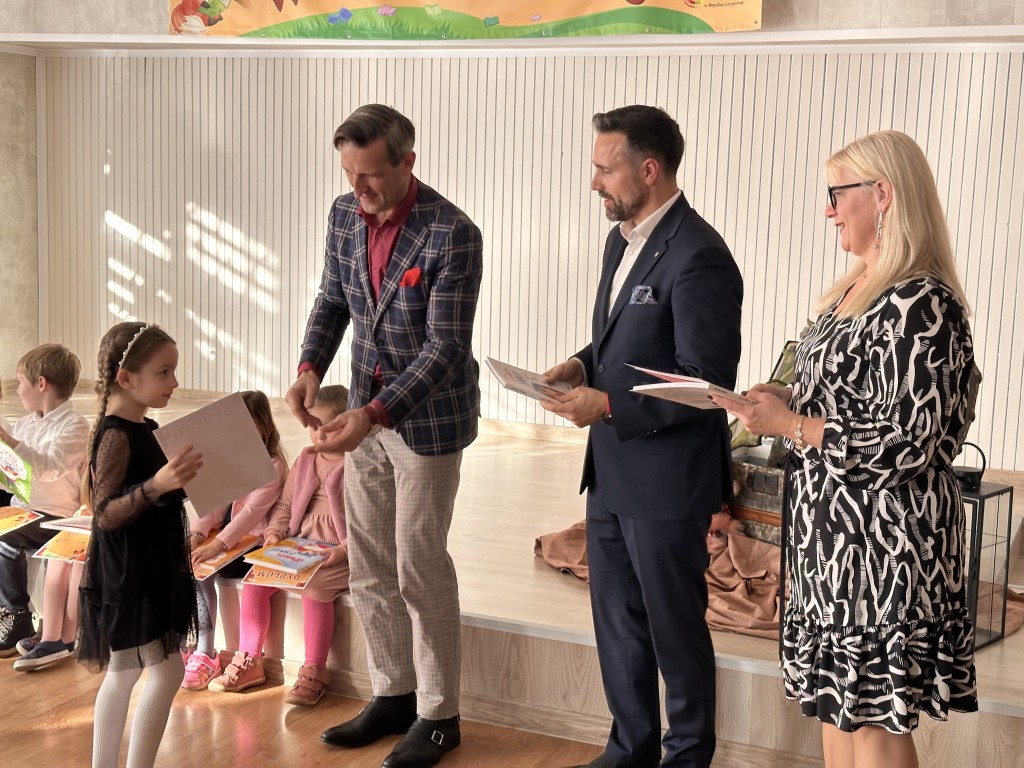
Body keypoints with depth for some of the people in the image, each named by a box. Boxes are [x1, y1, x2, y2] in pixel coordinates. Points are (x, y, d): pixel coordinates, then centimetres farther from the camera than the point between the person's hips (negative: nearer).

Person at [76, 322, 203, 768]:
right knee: (167, 670, -8)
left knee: (122, 673, 15)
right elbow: (105, 514, -28)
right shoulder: (115, 435, -19)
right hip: (127, 575, -10)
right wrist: (158, 484, -39)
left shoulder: (143, 429, 10)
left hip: (151, 571, 10)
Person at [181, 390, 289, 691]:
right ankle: (202, 649, -14)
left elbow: (252, 510, -23)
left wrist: (218, 544, -34)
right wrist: (196, 534, -13)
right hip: (224, 538, 7)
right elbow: (214, 503, 5)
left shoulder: (273, 465, -11)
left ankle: (205, 654, -15)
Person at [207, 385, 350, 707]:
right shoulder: (305, 460, 15)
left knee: (314, 586, -33)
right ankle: (249, 662, 1)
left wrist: (344, 550, -23)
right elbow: (284, 504, 20)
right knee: (254, 580, -12)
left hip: (341, 555, -6)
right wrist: (275, 532, 1)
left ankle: (314, 673, -19)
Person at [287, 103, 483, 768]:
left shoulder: (454, 235, -22)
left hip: (428, 419, -7)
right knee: (370, 567, 13)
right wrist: (311, 368, -7)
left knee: (421, 571, 1)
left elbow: (444, 348, -22)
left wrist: (373, 414, -31)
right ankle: (393, 695, 30)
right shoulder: (345, 215, -1)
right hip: (368, 414, 7)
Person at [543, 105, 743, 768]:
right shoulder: (622, 240, 10)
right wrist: (585, 365, 2)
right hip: (611, 473, 9)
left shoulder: (698, 257, -20)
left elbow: (705, 382, -21)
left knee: (676, 629, 8)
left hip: (666, 482, -9)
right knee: (617, 622, 18)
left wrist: (609, 406, -23)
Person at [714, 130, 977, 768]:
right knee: (836, 700, 17)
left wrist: (789, 423, -17)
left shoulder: (919, 305, -20)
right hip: (836, 529, 10)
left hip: (882, 539, -10)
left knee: (875, 714, 2)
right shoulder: (860, 287, 10)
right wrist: (788, 400, 2)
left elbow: (905, 446, -23)